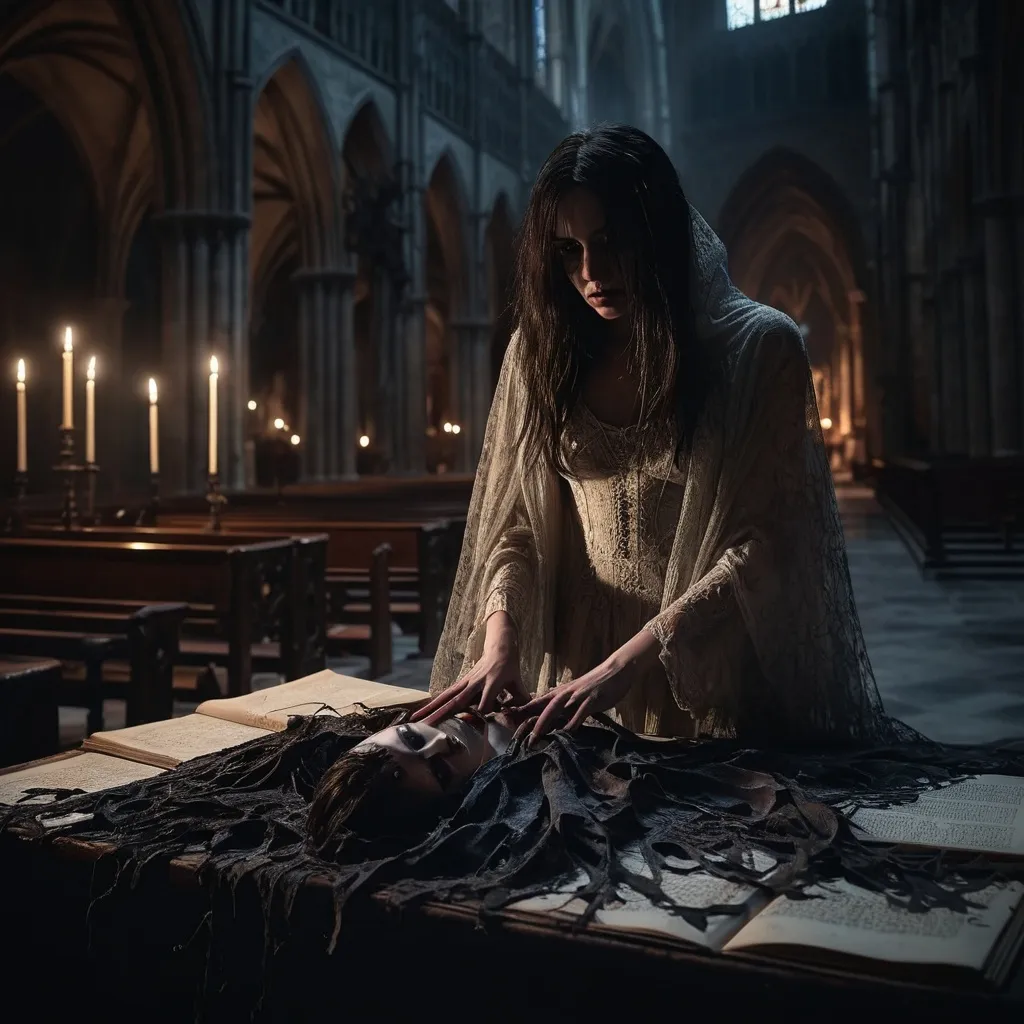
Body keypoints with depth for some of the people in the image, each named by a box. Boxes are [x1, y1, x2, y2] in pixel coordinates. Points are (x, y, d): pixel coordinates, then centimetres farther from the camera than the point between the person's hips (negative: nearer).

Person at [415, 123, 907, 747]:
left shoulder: (760, 348, -6)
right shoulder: (543, 351, 5)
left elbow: (759, 547, -12)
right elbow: (517, 523, 4)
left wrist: (625, 664, -21)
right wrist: (500, 642, -14)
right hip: (579, 677, 2)